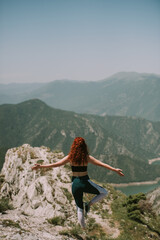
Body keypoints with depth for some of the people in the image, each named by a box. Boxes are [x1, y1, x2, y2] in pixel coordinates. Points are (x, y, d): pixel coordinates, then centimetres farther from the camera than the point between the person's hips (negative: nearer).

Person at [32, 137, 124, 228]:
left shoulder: (70, 157, -4)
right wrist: (114, 169, -8)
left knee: (79, 208, 18)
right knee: (104, 192, 18)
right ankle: (89, 204, 3)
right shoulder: (87, 157, -8)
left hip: (75, 183, 3)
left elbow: (56, 164, -2)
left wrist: (41, 166, 6)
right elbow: (101, 164, -11)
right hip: (85, 182, -3)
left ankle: (83, 227, 20)